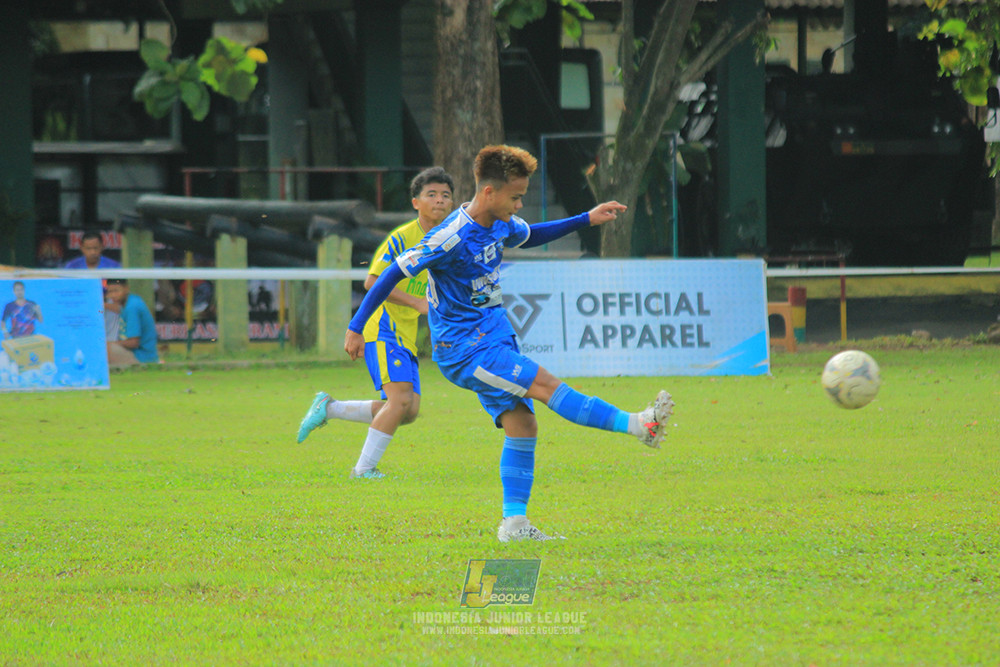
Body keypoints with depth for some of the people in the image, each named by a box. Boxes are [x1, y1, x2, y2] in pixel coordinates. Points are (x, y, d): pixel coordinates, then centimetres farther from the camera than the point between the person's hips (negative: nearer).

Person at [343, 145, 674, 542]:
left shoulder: (502, 225, 5)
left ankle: (514, 522, 1)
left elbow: (531, 236, 29)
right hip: (463, 348, -9)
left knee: (522, 426, -1)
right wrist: (356, 328, -13)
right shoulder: (451, 238, -21)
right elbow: (394, 274, -15)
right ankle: (638, 426, -20)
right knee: (545, 386, -18)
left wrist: (587, 219, 20)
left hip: (495, 340, 9)